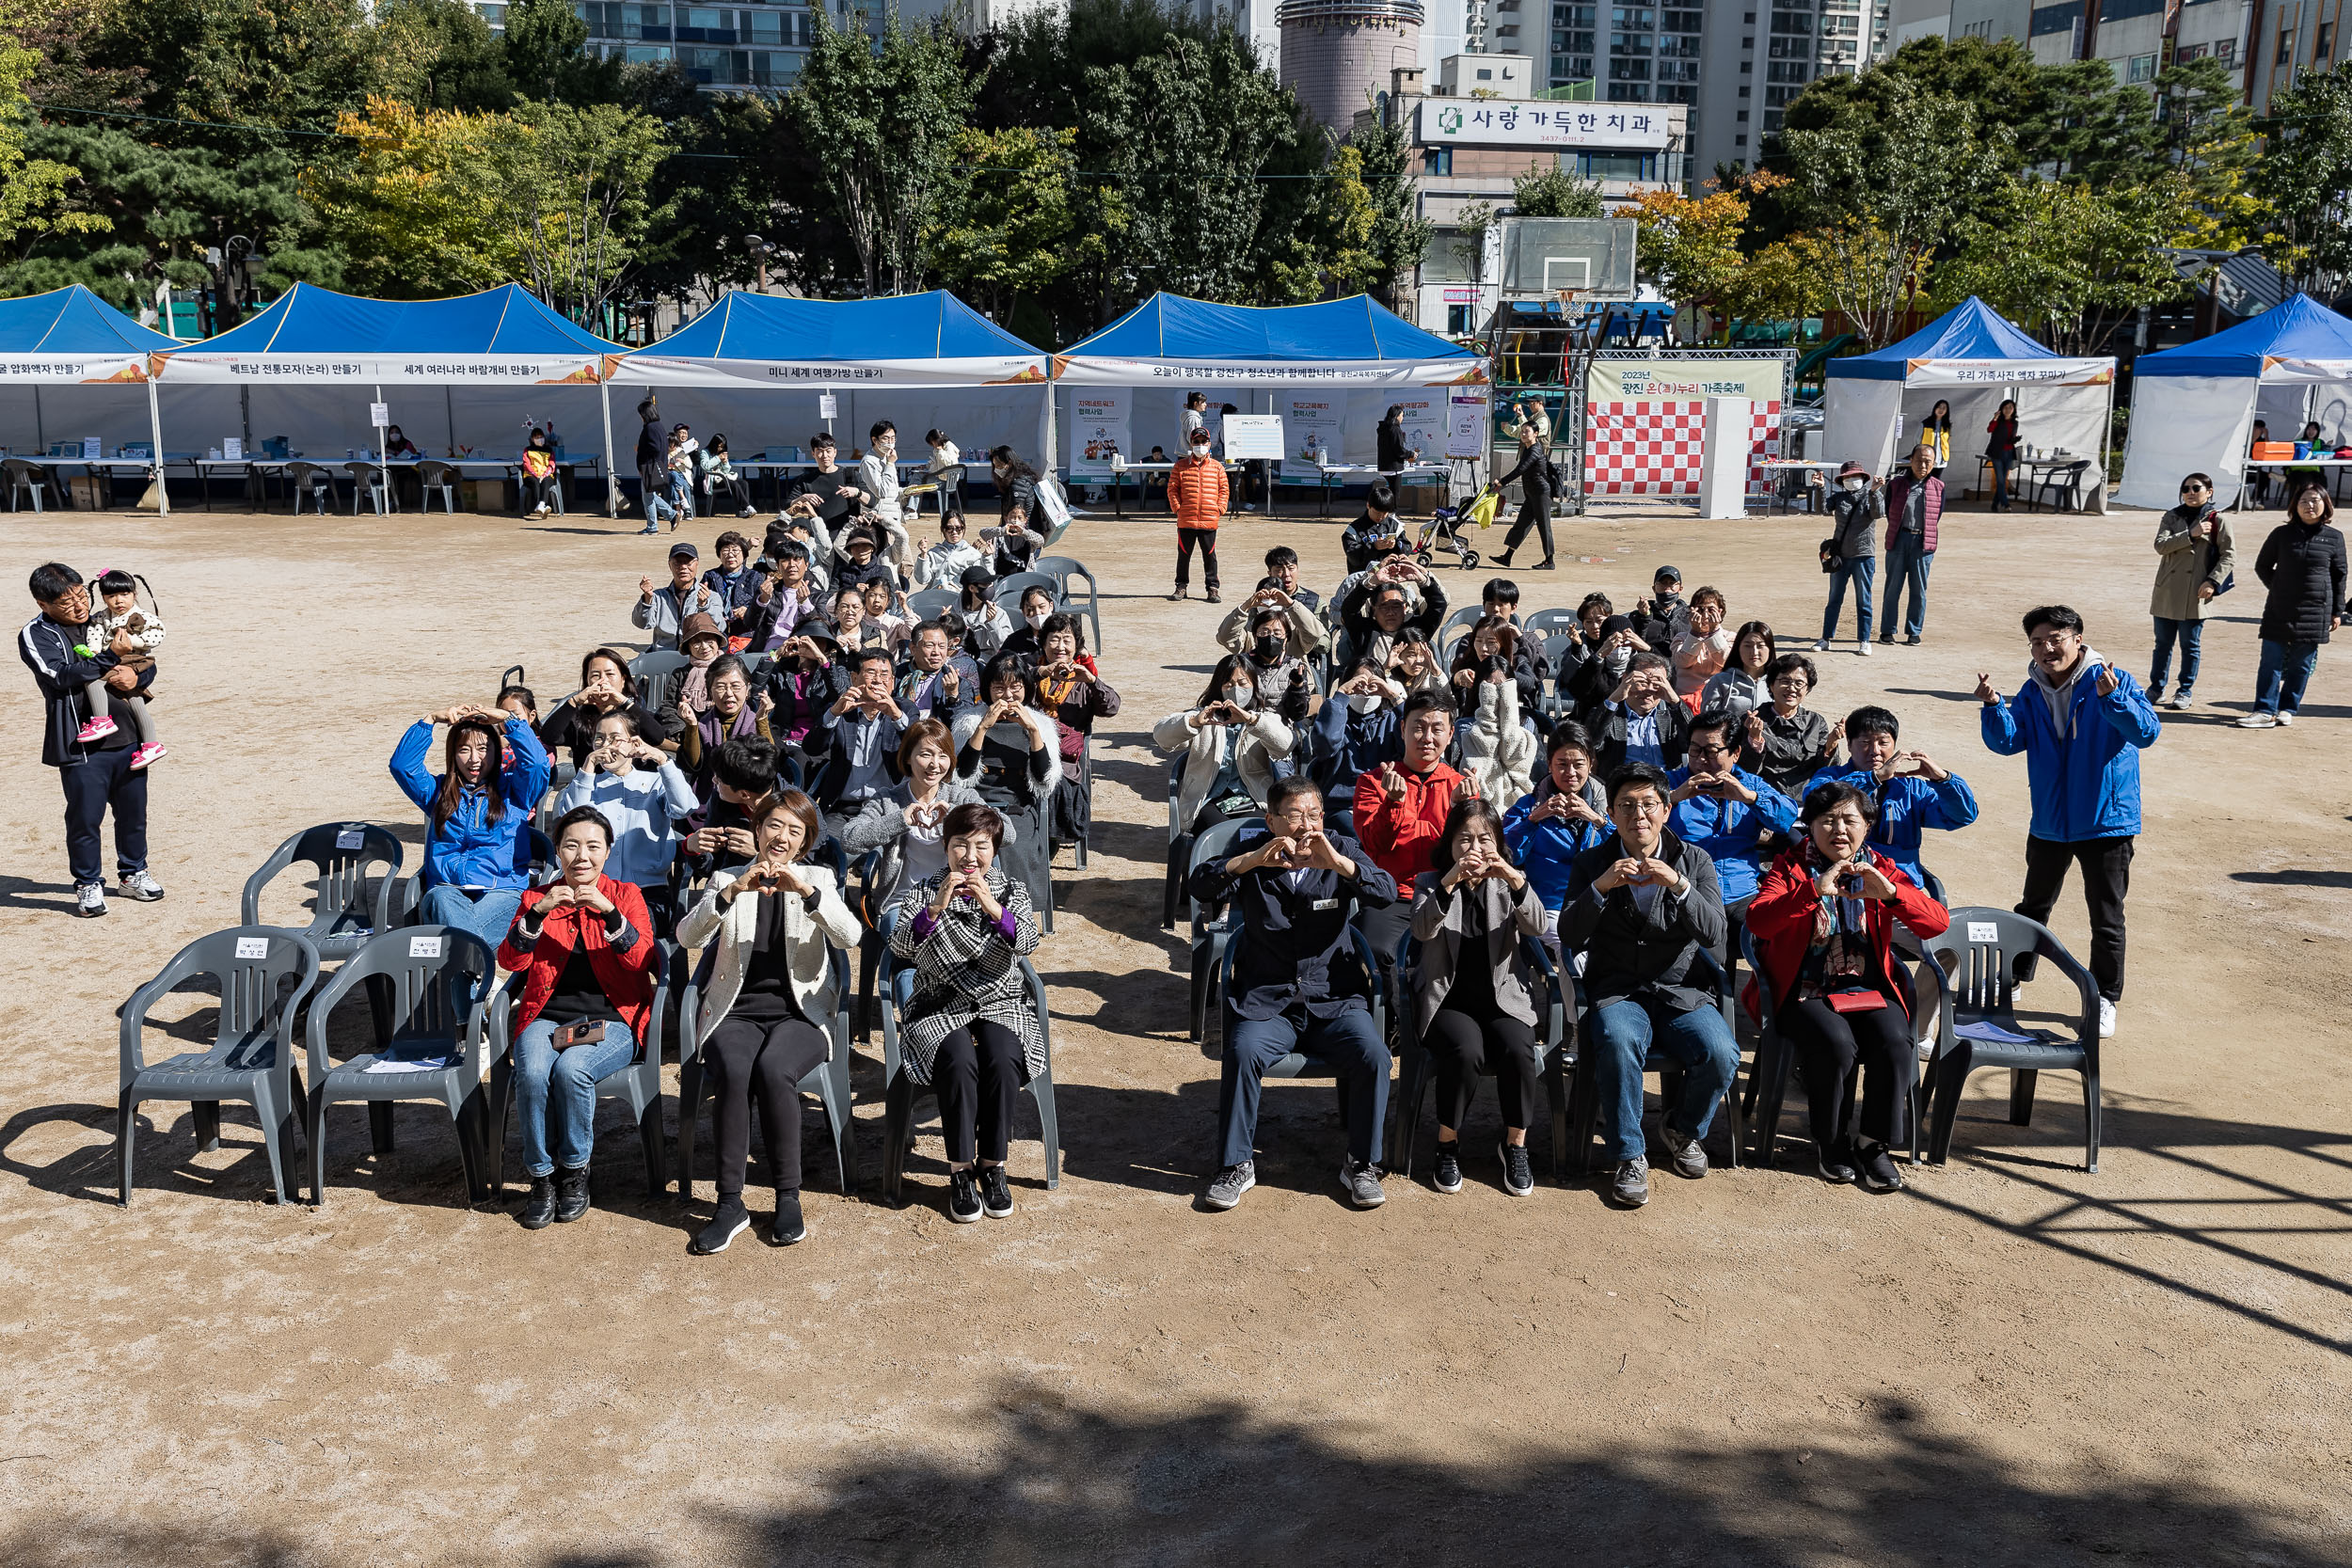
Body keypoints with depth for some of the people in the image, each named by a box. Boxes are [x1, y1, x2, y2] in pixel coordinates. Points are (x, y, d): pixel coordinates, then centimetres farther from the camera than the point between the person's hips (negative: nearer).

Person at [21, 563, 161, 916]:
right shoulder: (36, 636, -4)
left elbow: (148, 663, 15)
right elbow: (63, 676, -19)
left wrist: (136, 677, -7)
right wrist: (111, 657, -24)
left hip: (126, 737, 5)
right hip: (80, 744, -5)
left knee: (133, 811, 14)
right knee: (85, 817, 0)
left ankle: (132, 873, 32)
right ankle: (88, 885, 17)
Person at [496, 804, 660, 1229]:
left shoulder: (625, 895, 7)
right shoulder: (536, 898, 12)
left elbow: (643, 961, -7)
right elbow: (510, 961, -1)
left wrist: (609, 913, -21)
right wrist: (538, 913, -15)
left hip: (610, 1020, -2)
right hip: (546, 1018, 2)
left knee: (571, 1068, -32)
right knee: (533, 1073, -30)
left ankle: (575, 1171, -10)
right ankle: (541, 1175, -11)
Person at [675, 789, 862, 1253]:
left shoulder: (817, 878, 12)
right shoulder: (728, 879, 13)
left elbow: (850, 936, -7)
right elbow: (688, 936, -5)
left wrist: (807, 891, -21)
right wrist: (732, 892, -21)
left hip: (800, 1011, -1)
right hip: (736, 1011, 1)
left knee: (773, 1069, -33)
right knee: (733, 1071, -32)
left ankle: (788, 1198, -22)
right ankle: (730, 1204, -25)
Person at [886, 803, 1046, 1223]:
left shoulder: (1011, 891, 8)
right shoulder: (922, 891, 6)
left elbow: (1027, 942, -12)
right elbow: (900, 947, -12)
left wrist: (993, 908, -30)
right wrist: (935, 908, -27)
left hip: (1000, 1003, 1)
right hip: (940, 1006, -1)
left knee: (1003, 1058, -31)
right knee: (959, 1060, -32)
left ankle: (993, 1164, -13)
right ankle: (960, 1169, -16)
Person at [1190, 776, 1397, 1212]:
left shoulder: (1342, 849, 4)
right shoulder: (1253, 854, 2)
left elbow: (1387, 894, -11)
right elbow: (1199, 886, -13)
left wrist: (1338, 863, -28)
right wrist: (1252, 860, -28)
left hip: (1335, 1000, 1)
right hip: (1266, 1003, -1)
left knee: (1373, 1056, -24)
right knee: (1242, 1052, -29)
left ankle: (1361, 1165, -3)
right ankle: (1236, 1166, -11)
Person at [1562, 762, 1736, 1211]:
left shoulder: (1695, 861, 6)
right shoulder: (1592, 863, 5)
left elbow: (1713, 933, -7)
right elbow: (1570, 937, -5)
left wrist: (1678, 885, -23)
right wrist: (1600, 888, -21)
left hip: (1683, 993, 1)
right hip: (1617, 993, -1)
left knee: (1721, 1056, -27)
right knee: (1617, 1044, -35)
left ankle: (1683, 1130, 6)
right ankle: (1629, 1155, -15)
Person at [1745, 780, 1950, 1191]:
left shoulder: (1880, 870, 10)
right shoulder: (1791, 868, 2)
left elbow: (1937, 923, -3)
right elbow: (1757, 922, -19)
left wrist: (1890, 892, -21)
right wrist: (1815, 890, -31)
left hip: (1870, 990, 3)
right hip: (1806, 992, -3)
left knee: (1895, 1043, -27)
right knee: (1837, 1044, -31)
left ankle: (1876, 1145, -7)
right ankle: (1829, 1143, -7)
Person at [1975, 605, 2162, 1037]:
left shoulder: (2113, 681, -12)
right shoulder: (2032, 693, 2)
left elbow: (2147, 732, -24)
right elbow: (2007, 742, -8)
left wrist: (2110, 697, -40)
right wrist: (1993, 706, -25)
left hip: (2107, 823, -4)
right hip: (2049, 822, 4)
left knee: (2107, 919, 4)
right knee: (2034, 906, 20)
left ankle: (2104, 998, 18)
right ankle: (2014, 978, 37)